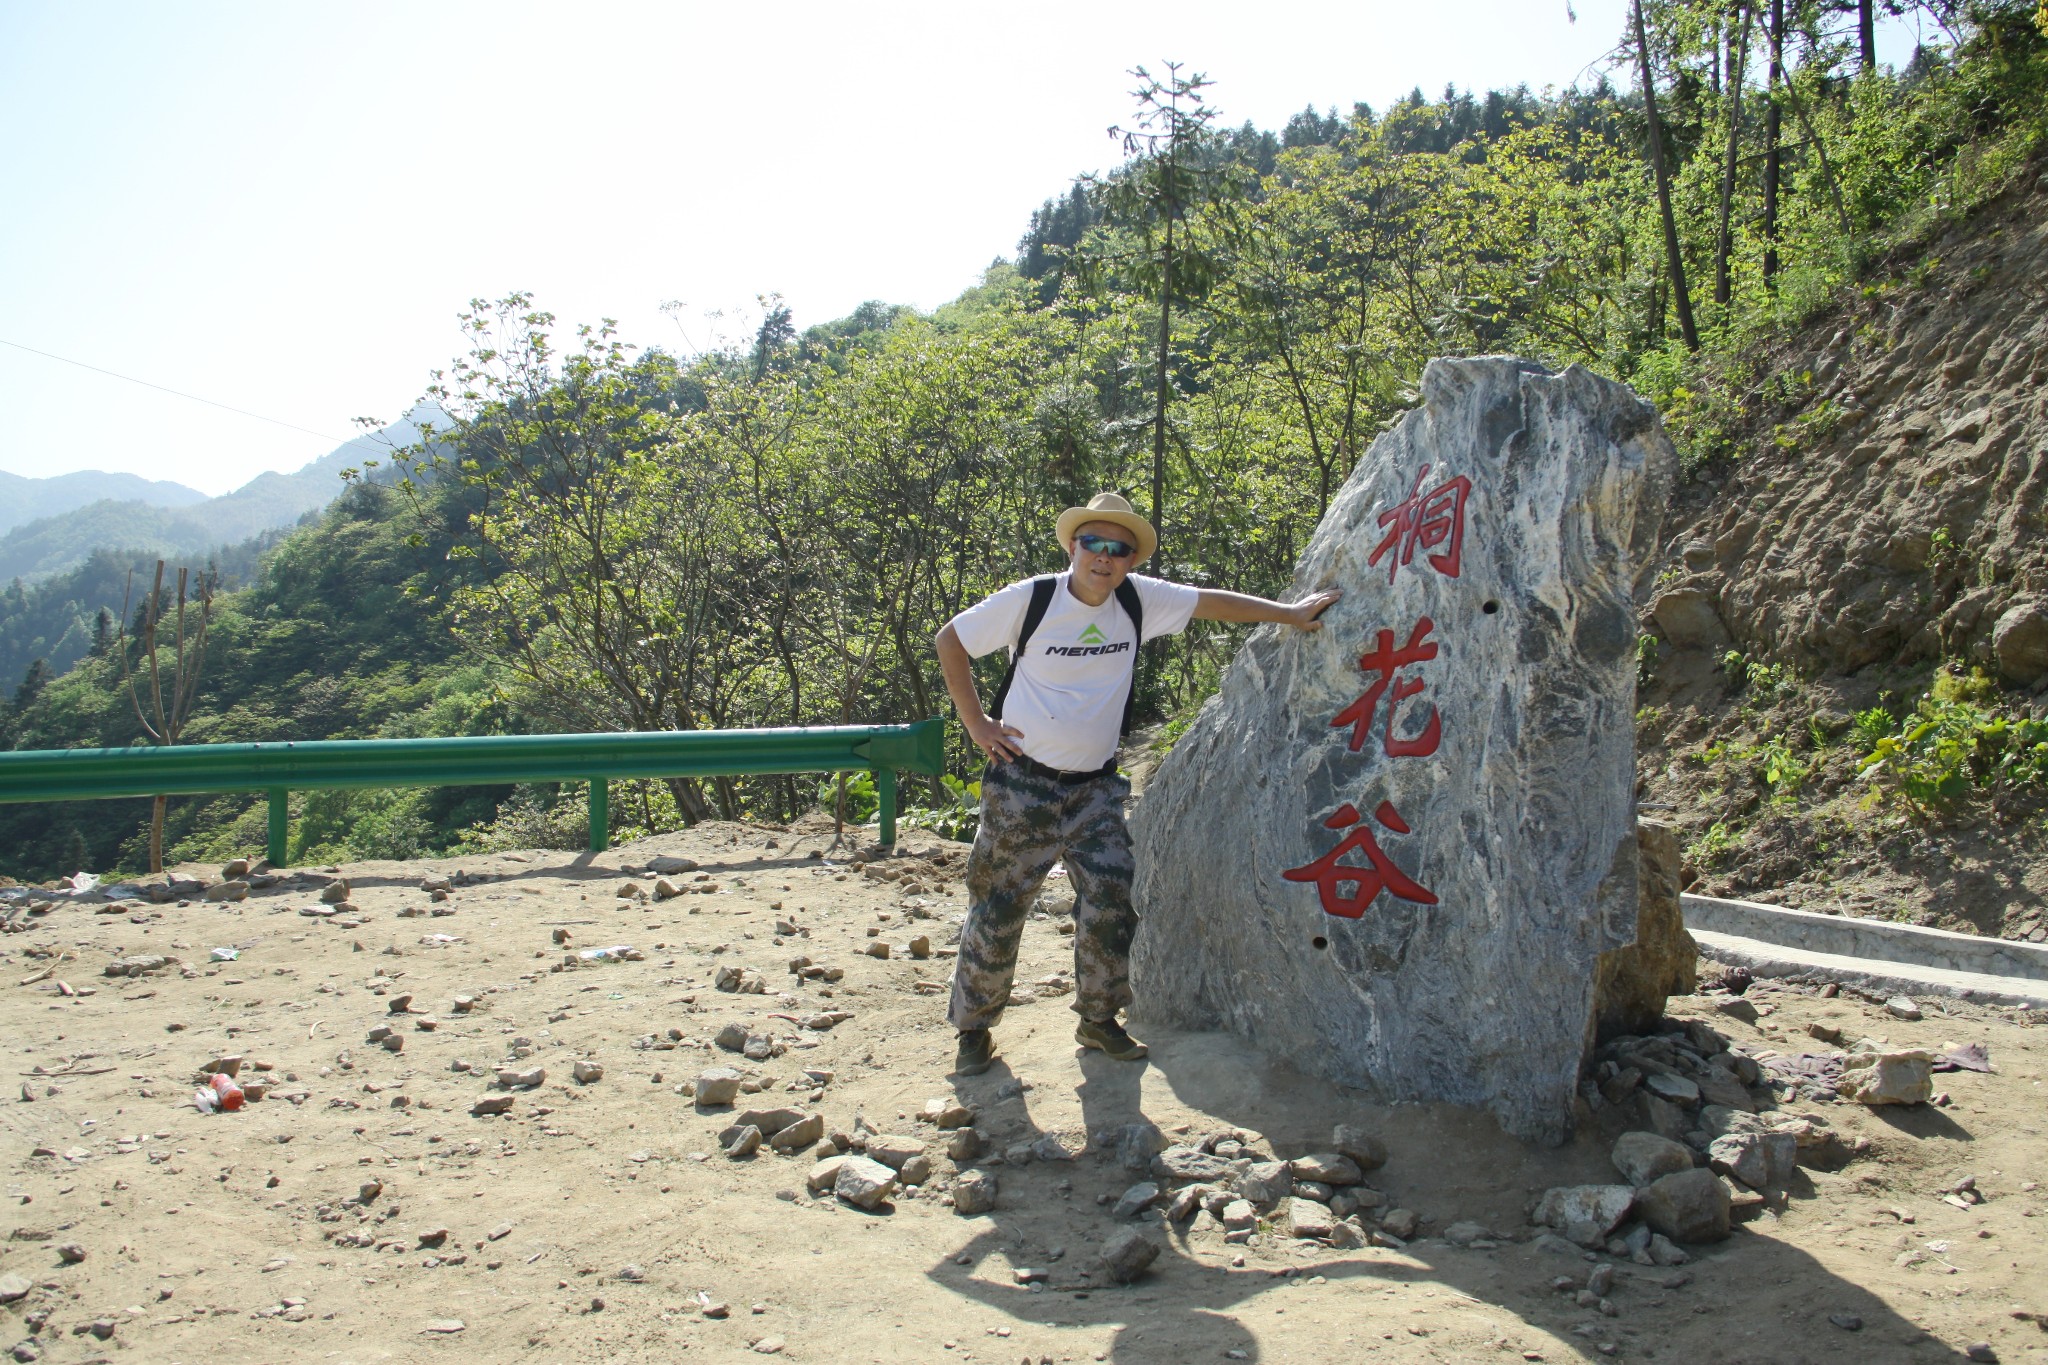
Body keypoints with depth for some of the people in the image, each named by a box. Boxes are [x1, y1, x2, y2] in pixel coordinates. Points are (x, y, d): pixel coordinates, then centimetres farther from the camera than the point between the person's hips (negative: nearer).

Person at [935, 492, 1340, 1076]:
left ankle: (1098, 1019, 18)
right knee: (997, 910, 1)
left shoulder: (1139, 600, -2)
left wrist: (1289, 612, 6)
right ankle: (974, 1028, 17)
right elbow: (949, 640, -3)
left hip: (1094, 787, 4)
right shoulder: (1030, 599, -12)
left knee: (1112, 900, -1)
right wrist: (977, 723, -6)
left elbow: (1211, 602, 7)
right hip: (1024, 782, -3)